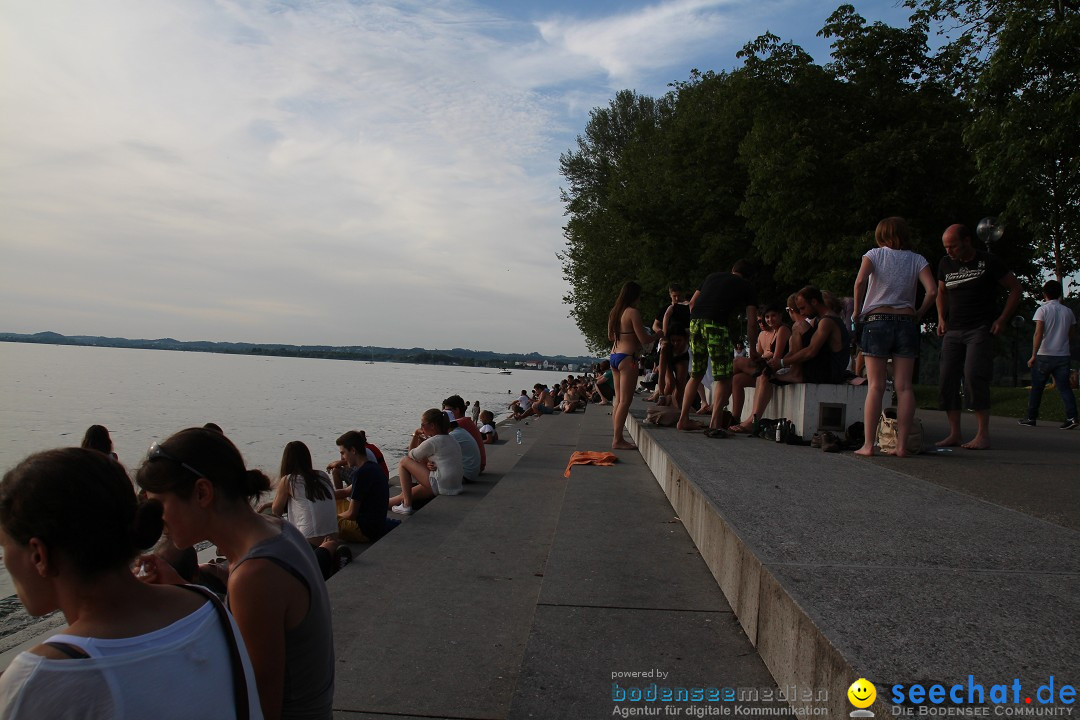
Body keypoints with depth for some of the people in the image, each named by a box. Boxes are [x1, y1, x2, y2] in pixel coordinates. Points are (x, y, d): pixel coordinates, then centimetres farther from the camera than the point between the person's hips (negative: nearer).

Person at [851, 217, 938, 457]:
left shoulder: (874, 254, 3)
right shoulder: (917, 260, 8)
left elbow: (860, 281, -15)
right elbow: (932, 291, -5)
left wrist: (857, 311, -5)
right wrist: (919, 316, 8)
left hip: (876, 322, -1)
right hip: (906, 323, 2)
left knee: (875, 386, -3)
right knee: (904, 386, 1)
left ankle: (868, 444, -5)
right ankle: (902, 445, 1)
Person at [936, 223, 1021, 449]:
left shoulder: (988, 262, -2)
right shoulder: (946, 263, 11)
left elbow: (1015, 288, 4)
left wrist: (1002, 319, -4)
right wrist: (941, 318, 12)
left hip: (980, 329, -5)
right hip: (953, 331, 5)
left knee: (973, 376, -18)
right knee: (948, 378, -2)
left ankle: (983, 434, -13)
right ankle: (954, 433, 3)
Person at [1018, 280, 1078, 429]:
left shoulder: (1043, 310, -7)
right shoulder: (1068, 311, 8)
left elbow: (1038, 334, -14)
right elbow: (1072, 334, 12)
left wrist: (1033, 355, -13)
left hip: (1045, 355, -4)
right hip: (1063, 355, 4)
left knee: (1036, 388, 6)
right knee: (1064, 387, 4)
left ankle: (1031, 417, 12)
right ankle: (1071, 417, -9)